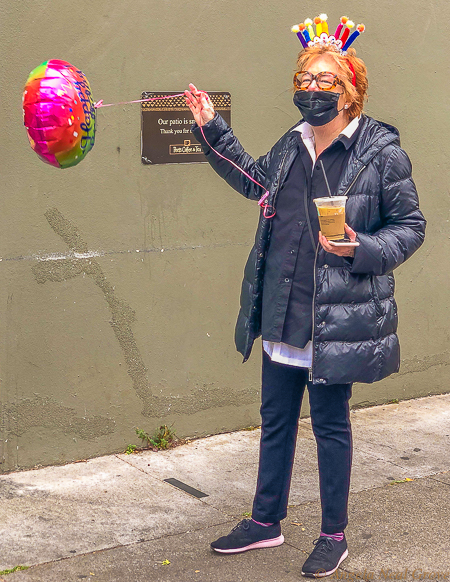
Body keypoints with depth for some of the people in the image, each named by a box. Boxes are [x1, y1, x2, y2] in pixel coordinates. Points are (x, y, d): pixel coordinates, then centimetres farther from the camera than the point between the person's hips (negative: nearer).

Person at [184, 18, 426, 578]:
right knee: (275, 420, 17)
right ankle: (266, 521, 34)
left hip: (338, 322, -6)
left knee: (330, 425, 8)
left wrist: (361, 250, -21)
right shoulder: (291, 145, 6)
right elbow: (254, 179, 27)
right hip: (282, 317, 6)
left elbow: (410, 226, -4)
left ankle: (334, 535, 26)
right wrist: (212, 131, 22)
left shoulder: (381, 152, -11)